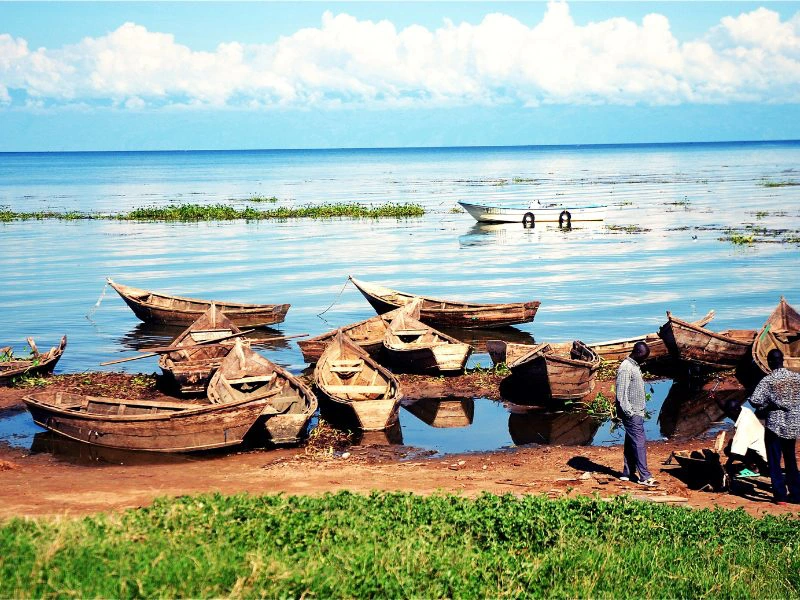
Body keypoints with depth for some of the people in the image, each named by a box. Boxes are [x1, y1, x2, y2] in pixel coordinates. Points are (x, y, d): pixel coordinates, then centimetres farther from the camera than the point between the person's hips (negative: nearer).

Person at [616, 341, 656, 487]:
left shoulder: (635, 366, 15)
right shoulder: (626, 368, -16)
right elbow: (621, 393, -20)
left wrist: (640, 411, 16)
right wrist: (629, 412, -21)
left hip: (637, 413, 10)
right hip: (632, 414, -10)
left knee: (631, 443, 12)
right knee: (639, 443, -9)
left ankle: (627, 473, 17)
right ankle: (644, 477, -8)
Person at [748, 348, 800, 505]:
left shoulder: (767, 381, -14)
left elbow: (754, 401, -21)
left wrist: (764, 407, -2)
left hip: (775, 425, -4)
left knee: (774, 462, 6)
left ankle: (780, 495, 3)